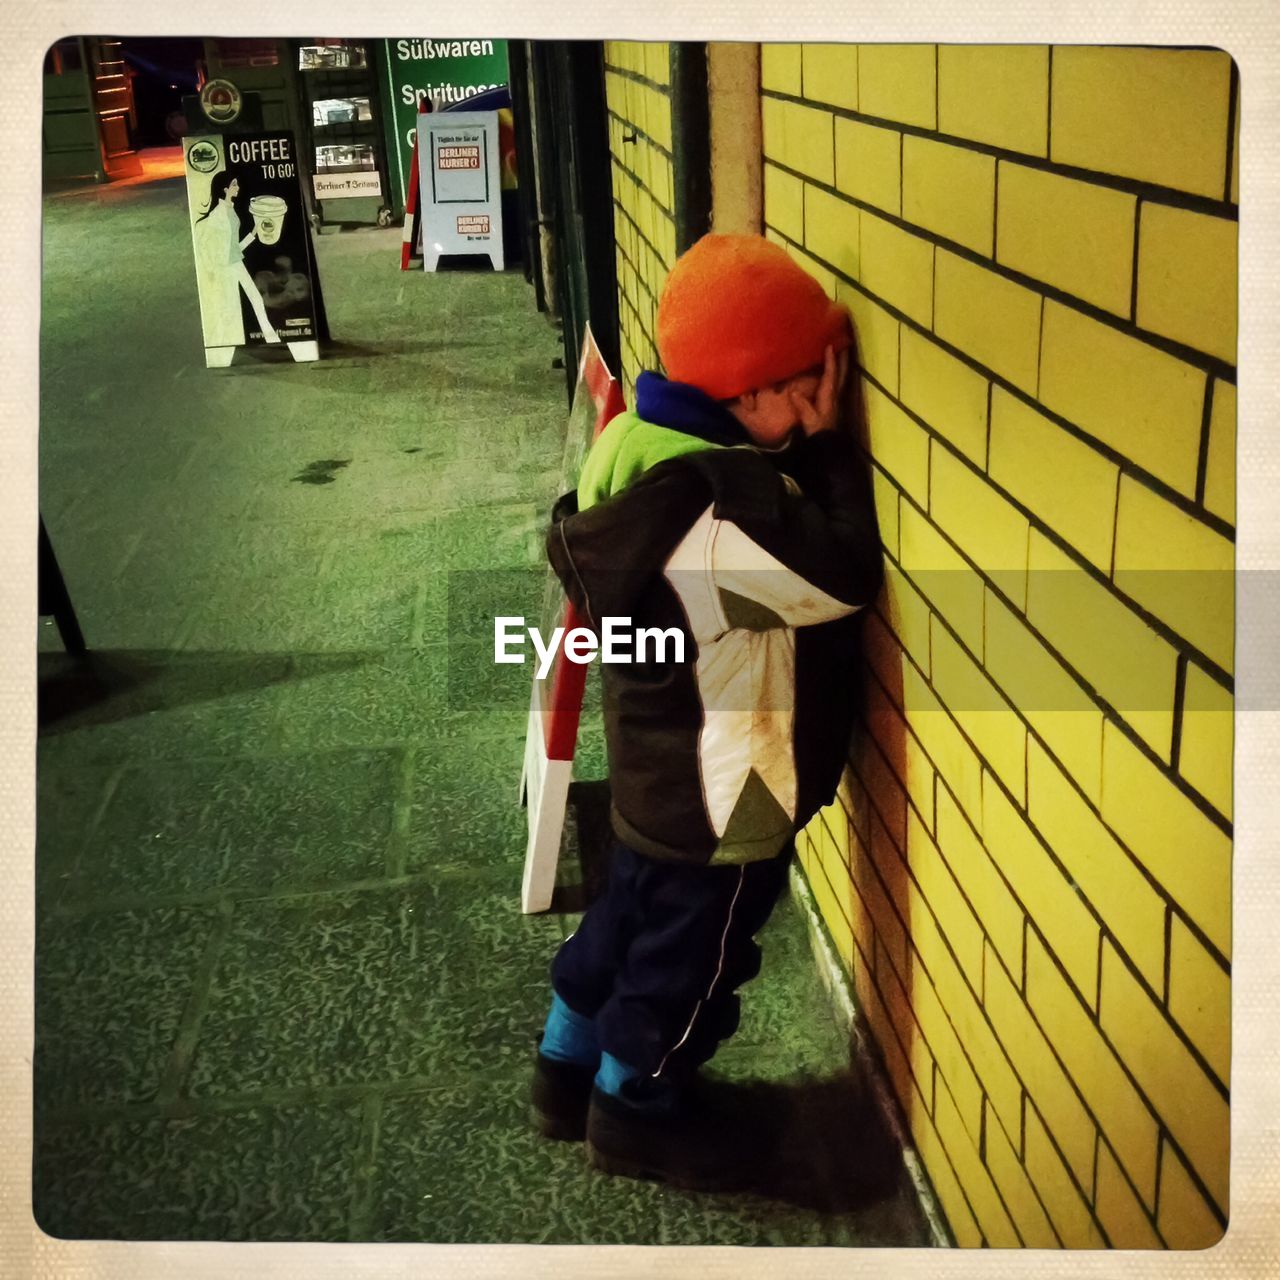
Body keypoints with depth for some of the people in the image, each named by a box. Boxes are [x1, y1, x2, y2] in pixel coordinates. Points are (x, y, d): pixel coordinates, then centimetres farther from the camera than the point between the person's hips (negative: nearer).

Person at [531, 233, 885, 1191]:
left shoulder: (645, 446, -5)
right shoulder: (722, 505, -34)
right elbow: (847, 577, -32)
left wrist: (808, 451, 1)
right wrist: (831, 445, -24)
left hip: (659, 770, 9)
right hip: (721, 791, -9)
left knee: (631, 915, 27)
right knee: (693, 952, 14)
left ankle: (568, 1066, 47)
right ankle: (633, 1110, 37)